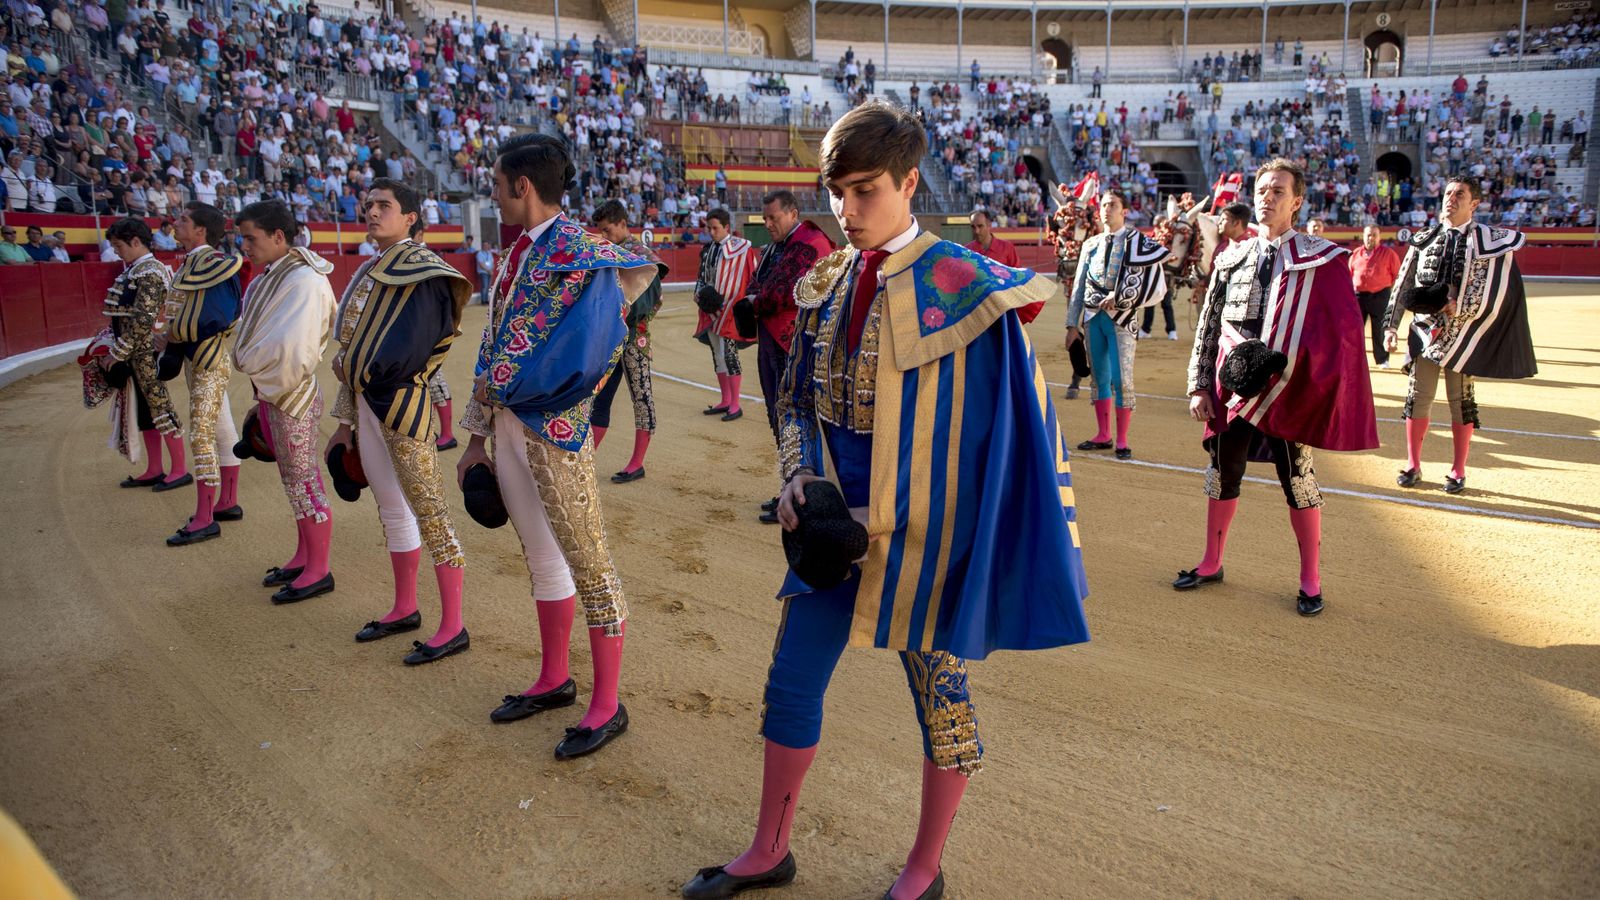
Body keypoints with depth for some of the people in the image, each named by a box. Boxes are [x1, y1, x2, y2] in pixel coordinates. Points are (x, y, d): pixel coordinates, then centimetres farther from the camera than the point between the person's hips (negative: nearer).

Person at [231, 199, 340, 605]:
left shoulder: (303, 280, -18)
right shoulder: (269, 276, 9)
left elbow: (290, 348, -27)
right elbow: (253, 332, 11)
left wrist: (254, 364, -10)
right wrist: (261, 392, 5)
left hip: (291, 394, -9)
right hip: (268, 391, 9)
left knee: (303, 480, 0)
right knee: (294, 479, 17)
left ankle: (318, 570, 12)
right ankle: (303, 557, 30)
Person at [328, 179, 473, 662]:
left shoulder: (421, 270, -11)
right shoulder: (369, 273, 15)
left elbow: (408, 346, -21)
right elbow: (351, 350, 15)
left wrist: (358, 368, -6)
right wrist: (346, 421, 15)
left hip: (403, 405, -9)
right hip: (367, 404, 9)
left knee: (430, 515, -4)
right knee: (392, 511, 17)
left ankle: (452, 627, 3)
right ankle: (405, 608, 32)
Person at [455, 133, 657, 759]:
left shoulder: (577, 251, -14)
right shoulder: (518, 253, 13)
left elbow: (581, 352, -24)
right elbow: (493, 344, 14)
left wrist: (501, 386, -13)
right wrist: (477, 437, 14)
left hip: (554, 429, -9)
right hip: (509, 424, 9)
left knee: (587, 562, 1)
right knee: (541, 556, 18)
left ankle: (607, 706, 13)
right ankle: (554, 680, 33)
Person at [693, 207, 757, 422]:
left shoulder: (740, 248, -8)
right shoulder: (708, 249, 12)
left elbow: (751, 278, -9)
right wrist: (700, 293, 0)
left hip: (729, 310, -7)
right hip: (711, 310, 7)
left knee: (728, 354, -9)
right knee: (717, 354, 12)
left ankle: (735, 405, 0)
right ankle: (726, 401, 22)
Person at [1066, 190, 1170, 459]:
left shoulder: (1138, 242, -2)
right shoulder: (1091, 244, 14)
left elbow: (1156, 285, -9)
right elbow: (1079, 286, 15)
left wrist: (1119, 299, -15)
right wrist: (1073, 323, 11)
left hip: (1121, 318, -5)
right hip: (1093, 317, 5)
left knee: (1121, 379, -7)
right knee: (1099, 377, 10)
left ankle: (1122, 441, 1)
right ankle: (1103, 435, 20)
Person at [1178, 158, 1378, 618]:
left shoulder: (1320, 259, -4)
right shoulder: (1231, 257, 7)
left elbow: (1345, 328, -6)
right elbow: (1208, 326, 9)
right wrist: (1199, 387, 4)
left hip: (1286, 390, -4)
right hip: (1233, 387, 4)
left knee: (1297, 478, 3)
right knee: (1223, 471, 11)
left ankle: (1311, 580, 18)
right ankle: (1212, 564, 28)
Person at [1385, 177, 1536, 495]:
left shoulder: (1488, 239, -1)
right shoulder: (1424, 239, 7)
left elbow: (1496, 291, -6)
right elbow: (1403, 285, 8)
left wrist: (1459, 306, -15)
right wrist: (1391, 324, 3)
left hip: (1461, 334, -2)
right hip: (1424, 330, 2)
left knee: (1461, 400, 4)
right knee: (1418, 397, 4)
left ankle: (1458, 471, 14)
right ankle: (1413, 465, 16)